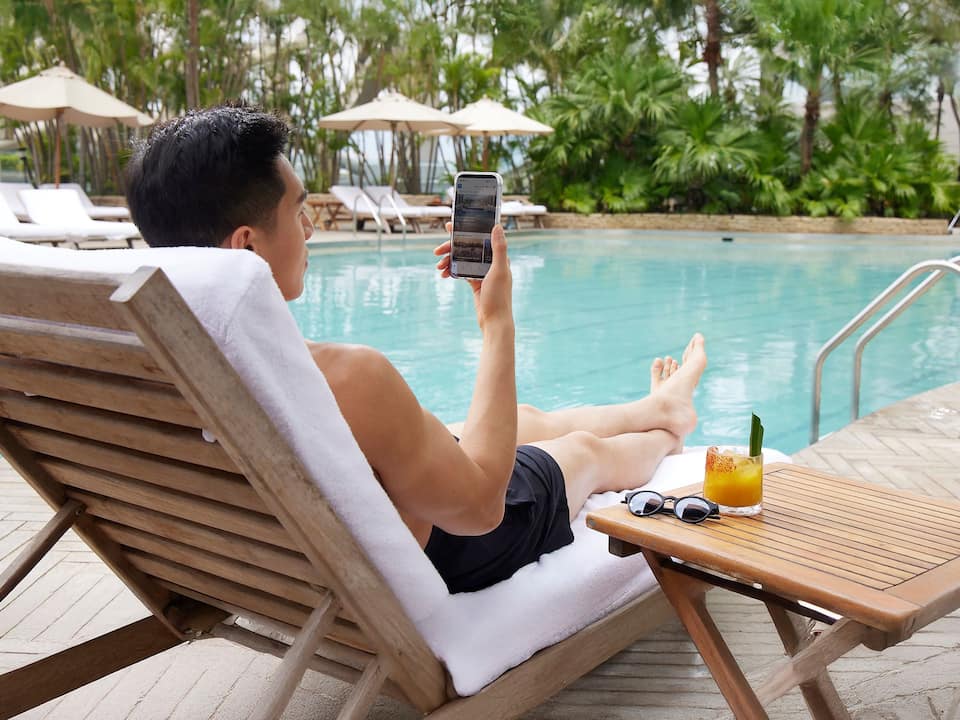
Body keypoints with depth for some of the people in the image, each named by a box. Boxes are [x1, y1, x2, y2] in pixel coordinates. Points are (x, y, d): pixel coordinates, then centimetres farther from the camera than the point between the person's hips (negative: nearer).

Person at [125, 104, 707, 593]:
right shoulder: (347, 377, -44)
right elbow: (478, 506, -28)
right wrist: (498, 321, -23)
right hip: (428, 565, -6)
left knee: (528, 418, 28)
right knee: (587, 450, 22)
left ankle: (656, 408, 58)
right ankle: (667, 431, 59)